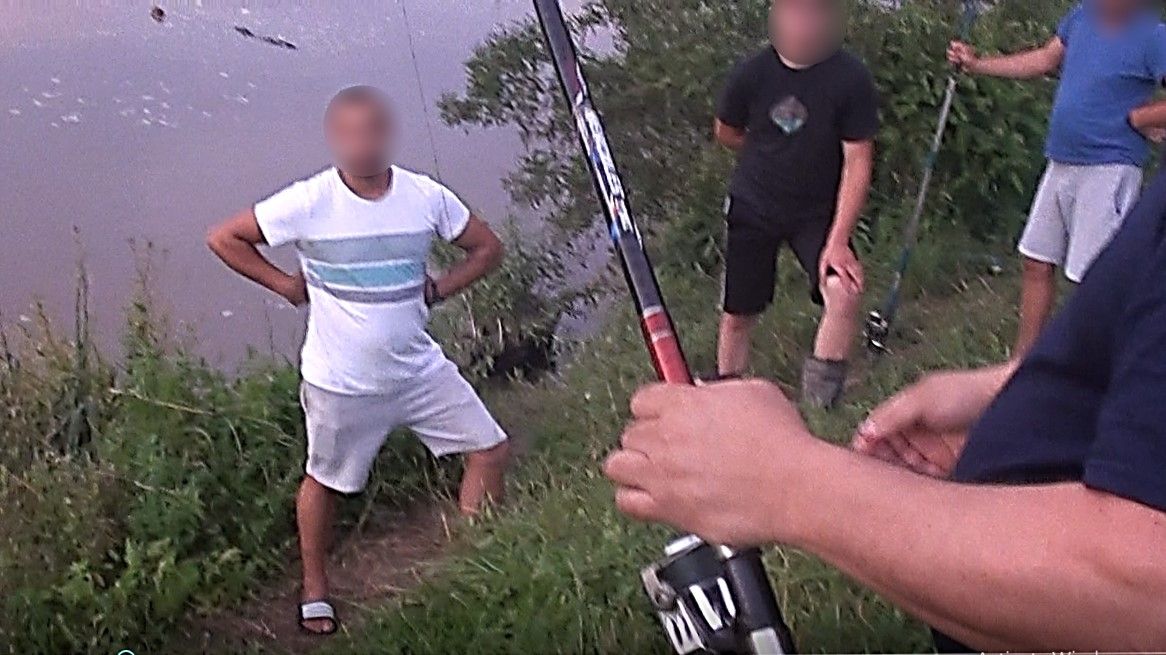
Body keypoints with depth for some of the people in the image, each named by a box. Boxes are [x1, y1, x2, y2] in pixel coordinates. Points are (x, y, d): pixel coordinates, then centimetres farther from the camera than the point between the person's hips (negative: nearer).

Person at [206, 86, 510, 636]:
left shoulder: (426, 197, -9)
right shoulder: (309, 203, -17)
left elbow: (487, 248, 4)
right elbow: (224, 239, -9)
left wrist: (437, 289, -5)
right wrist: (286, 285, -9)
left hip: (419, 370, 3)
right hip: (341, 383, -3)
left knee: (490, 449, 0)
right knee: (325, 481, 14)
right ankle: (314, 587, 39)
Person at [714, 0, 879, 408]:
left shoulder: (851, 79, -18)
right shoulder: (752, 74, -13)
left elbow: (858, 163, -17)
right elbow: (726, 134, 7)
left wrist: (837, 241, -21)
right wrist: (773, 157, 4)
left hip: (819, 213, -1)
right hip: (752, 208, 1)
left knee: (845, 290, -26)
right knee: (738, 313, 7)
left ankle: (819, 404, -12)